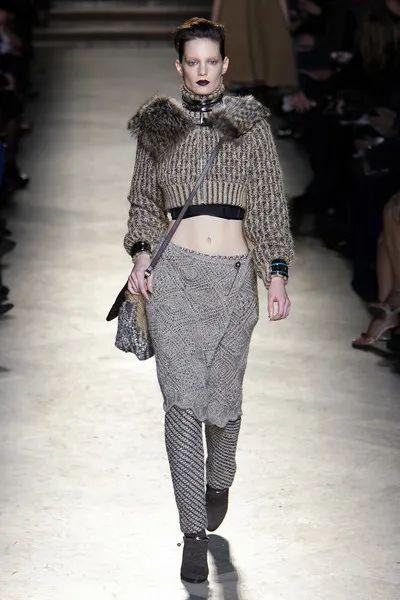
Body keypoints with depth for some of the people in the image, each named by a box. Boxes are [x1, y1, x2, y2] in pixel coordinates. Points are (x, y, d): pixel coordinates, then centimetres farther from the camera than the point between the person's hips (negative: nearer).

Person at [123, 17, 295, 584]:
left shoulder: (250, 124, 5)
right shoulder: (158, 125, 9)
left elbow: (270, 204, 5)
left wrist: (277, 273, -2)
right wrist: (141, 252, 0)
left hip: (235, 278, 0)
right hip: (174, 273, 0)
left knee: (223, 396, 7)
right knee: (182, 400, -8)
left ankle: (218, 482, 38)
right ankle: (195, 531, -4)